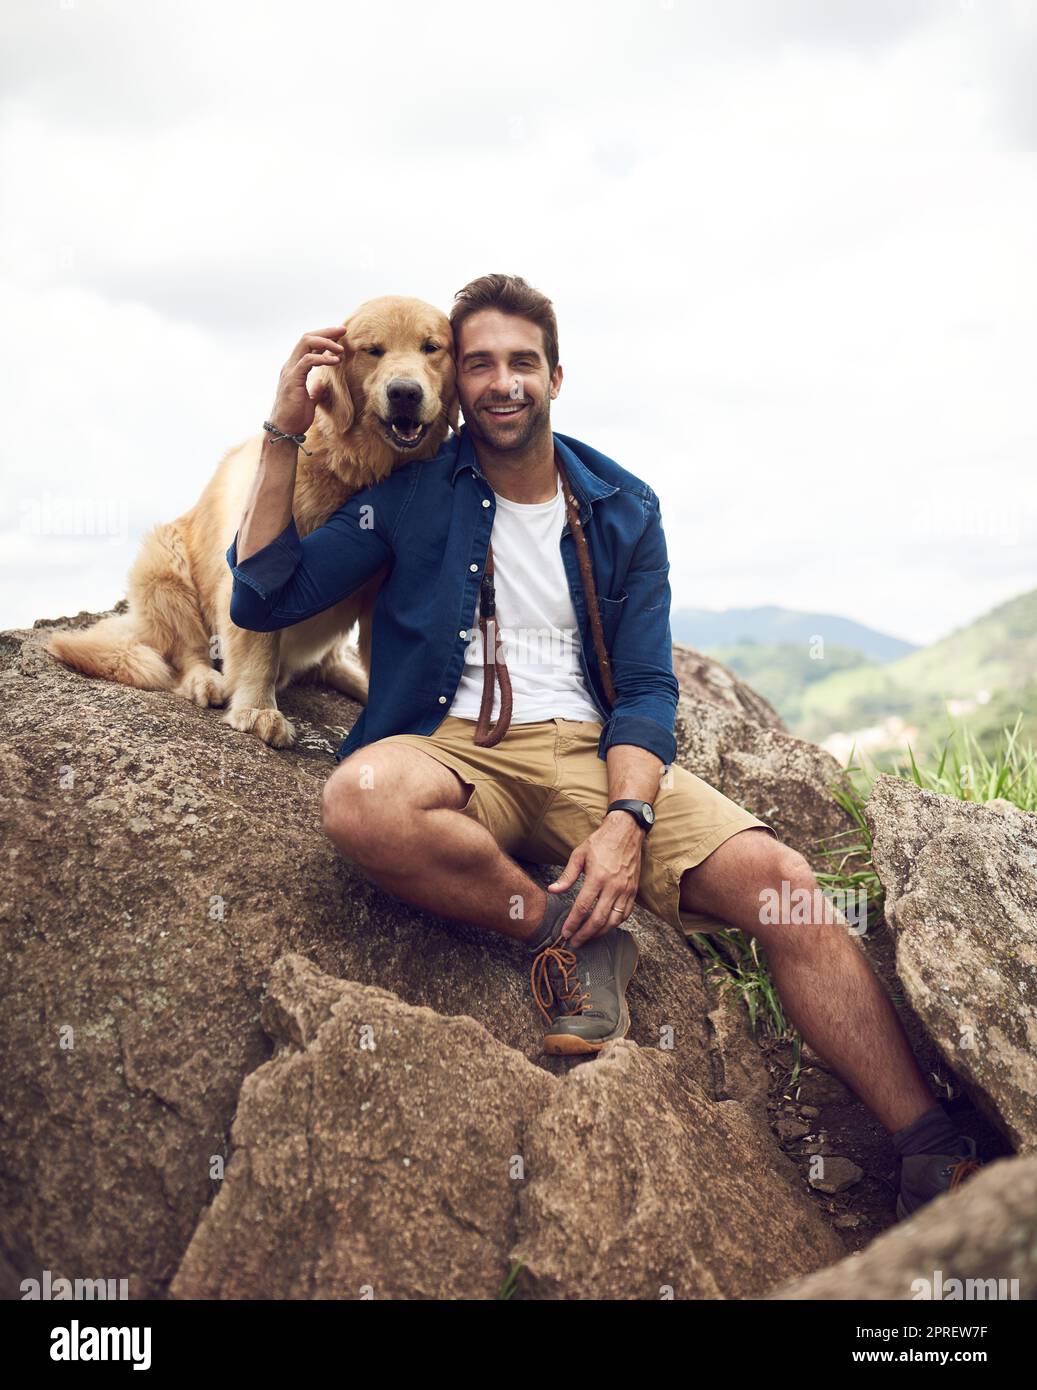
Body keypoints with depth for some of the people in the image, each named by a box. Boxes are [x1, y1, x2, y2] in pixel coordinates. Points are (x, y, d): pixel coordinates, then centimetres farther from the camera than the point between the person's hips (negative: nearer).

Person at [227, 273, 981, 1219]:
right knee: (363, 797, -38)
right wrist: (285, 437, -5)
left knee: (783, 884, -22)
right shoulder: (410, 497, 8)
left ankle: (933, 1156, -15)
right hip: (456, 749, -1)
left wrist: (626, 820, -14)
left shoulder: (623, 510, 12)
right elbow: (263, 600, 3)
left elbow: (646, 687, 6)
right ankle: (563, 931, -15)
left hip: (592, 751, 1)